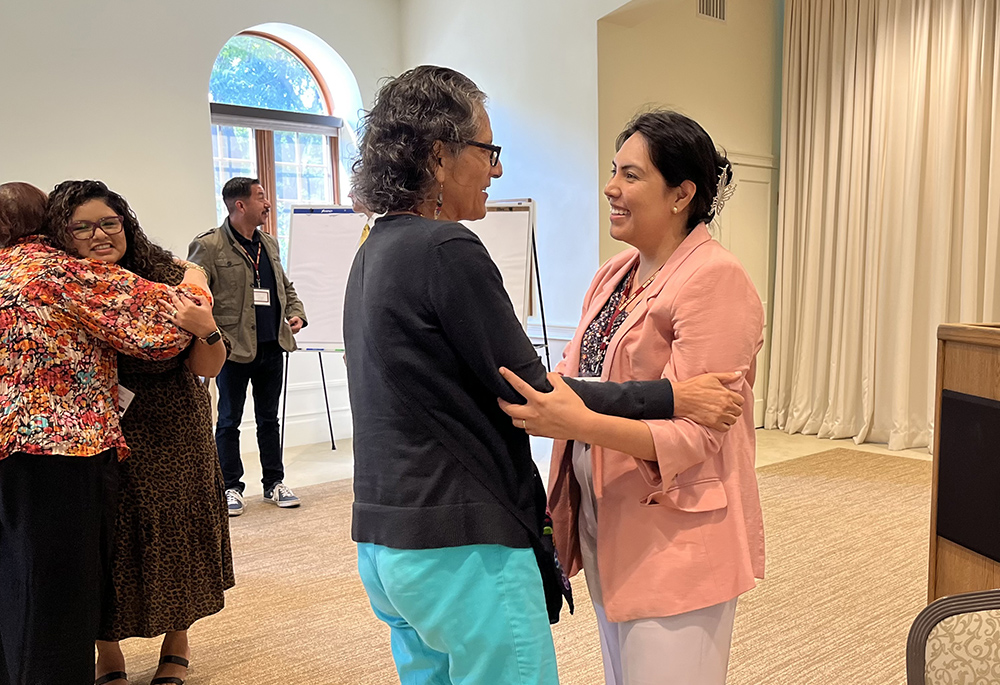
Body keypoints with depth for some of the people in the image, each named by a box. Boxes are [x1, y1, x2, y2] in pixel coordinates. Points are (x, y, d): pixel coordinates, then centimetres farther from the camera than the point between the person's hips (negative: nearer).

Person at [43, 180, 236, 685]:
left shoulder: (170, 278, -9)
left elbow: (207, 369, -9)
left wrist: (206, 331, -29)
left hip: (171, 440, 0)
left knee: (174, 533, 11)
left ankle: (176, 644, 35)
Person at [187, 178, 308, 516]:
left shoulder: (269, 243, 12)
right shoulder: (208, 246, -9)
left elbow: (285, 285, 23)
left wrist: (296, 313, 6)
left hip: (272, 347, 6)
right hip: (234, 348, -6)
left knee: (269, 418, 14)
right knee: (229, 422, 7)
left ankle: (274, 483, 25)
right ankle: (231, 488, 19)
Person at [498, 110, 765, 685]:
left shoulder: (714, 279, -17)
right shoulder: (616, 274, 10)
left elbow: (692, 433, -22)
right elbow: (575, 377, 15)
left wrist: (578, 423, -34)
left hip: (674, 542, -8)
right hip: (606, 524, 8)